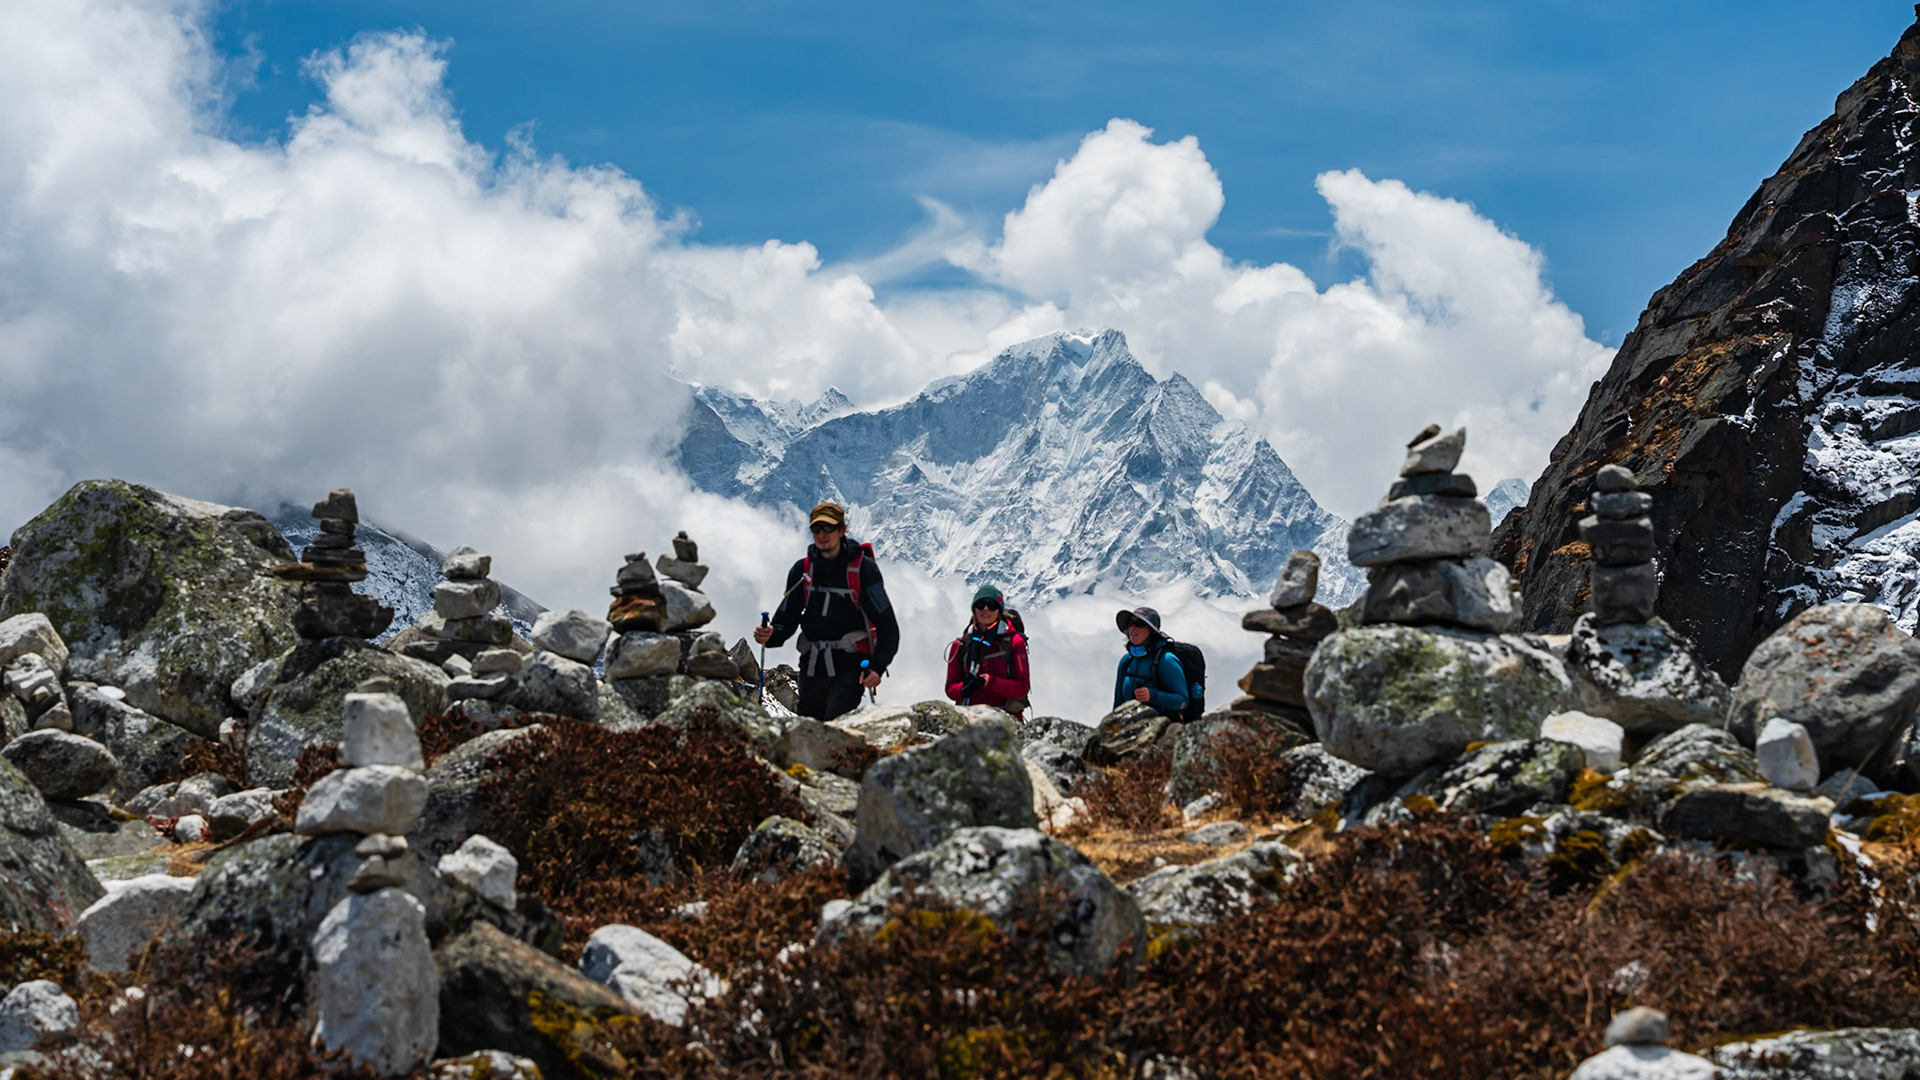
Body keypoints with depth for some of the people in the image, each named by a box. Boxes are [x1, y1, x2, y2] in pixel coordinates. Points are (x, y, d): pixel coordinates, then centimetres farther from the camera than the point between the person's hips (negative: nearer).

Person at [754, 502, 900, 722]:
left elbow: (887, 625, -4)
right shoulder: (802, 570, 9)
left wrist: (878, 667, -16)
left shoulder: (863, 568, -4)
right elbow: (787, 619, 11)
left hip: (849, 666, -5)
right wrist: (771, 634, -13)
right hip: (812, 668, 5)